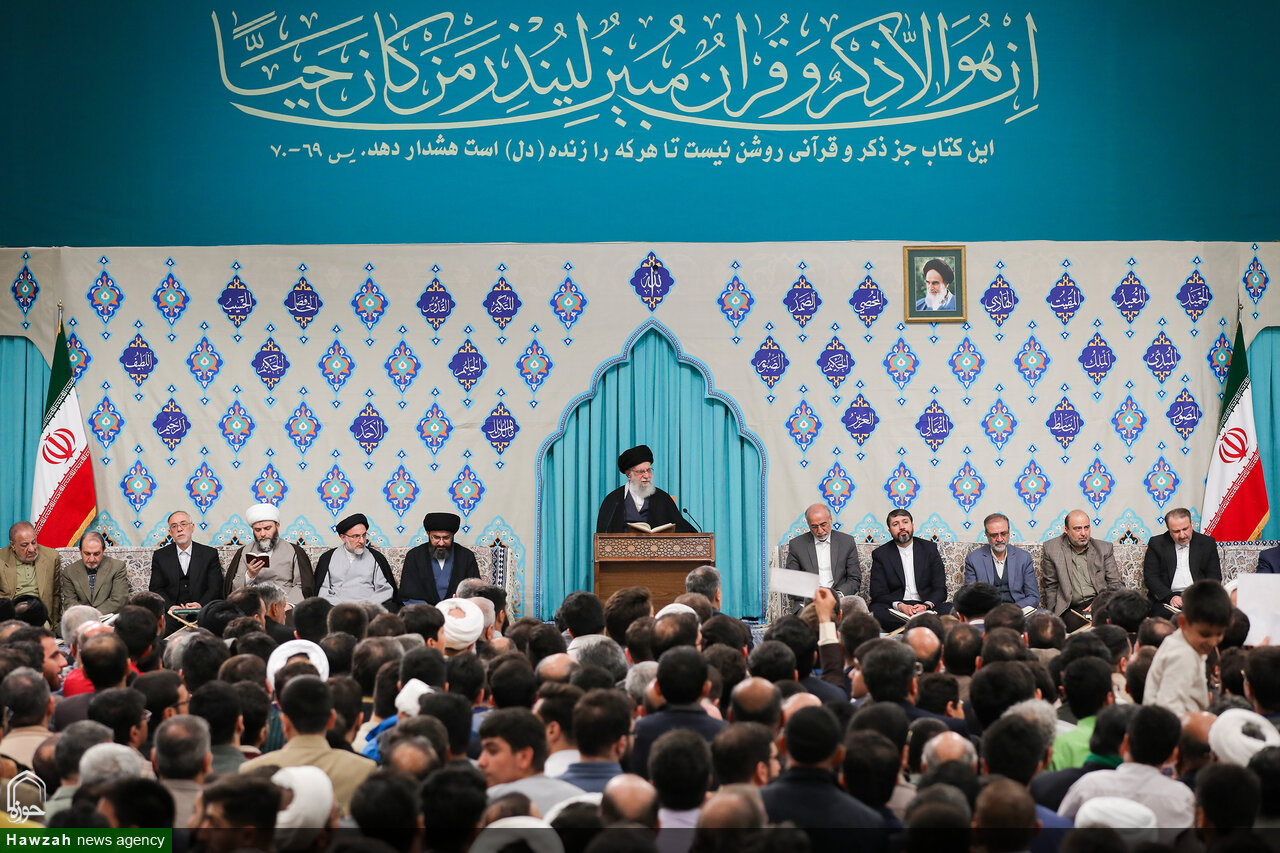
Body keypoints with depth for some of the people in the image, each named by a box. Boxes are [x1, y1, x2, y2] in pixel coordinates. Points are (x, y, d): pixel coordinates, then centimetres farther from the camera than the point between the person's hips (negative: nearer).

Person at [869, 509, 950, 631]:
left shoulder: (930, 549, 11)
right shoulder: (880, 554, 8)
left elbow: (940, 589, 6)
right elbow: (878, 594, 0)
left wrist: (926, 605, -15)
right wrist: (900, 606, -19)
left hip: (925, 605, 1)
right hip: (895, 608, -1)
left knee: (949, 610, -30)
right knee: (876, 611, -34)